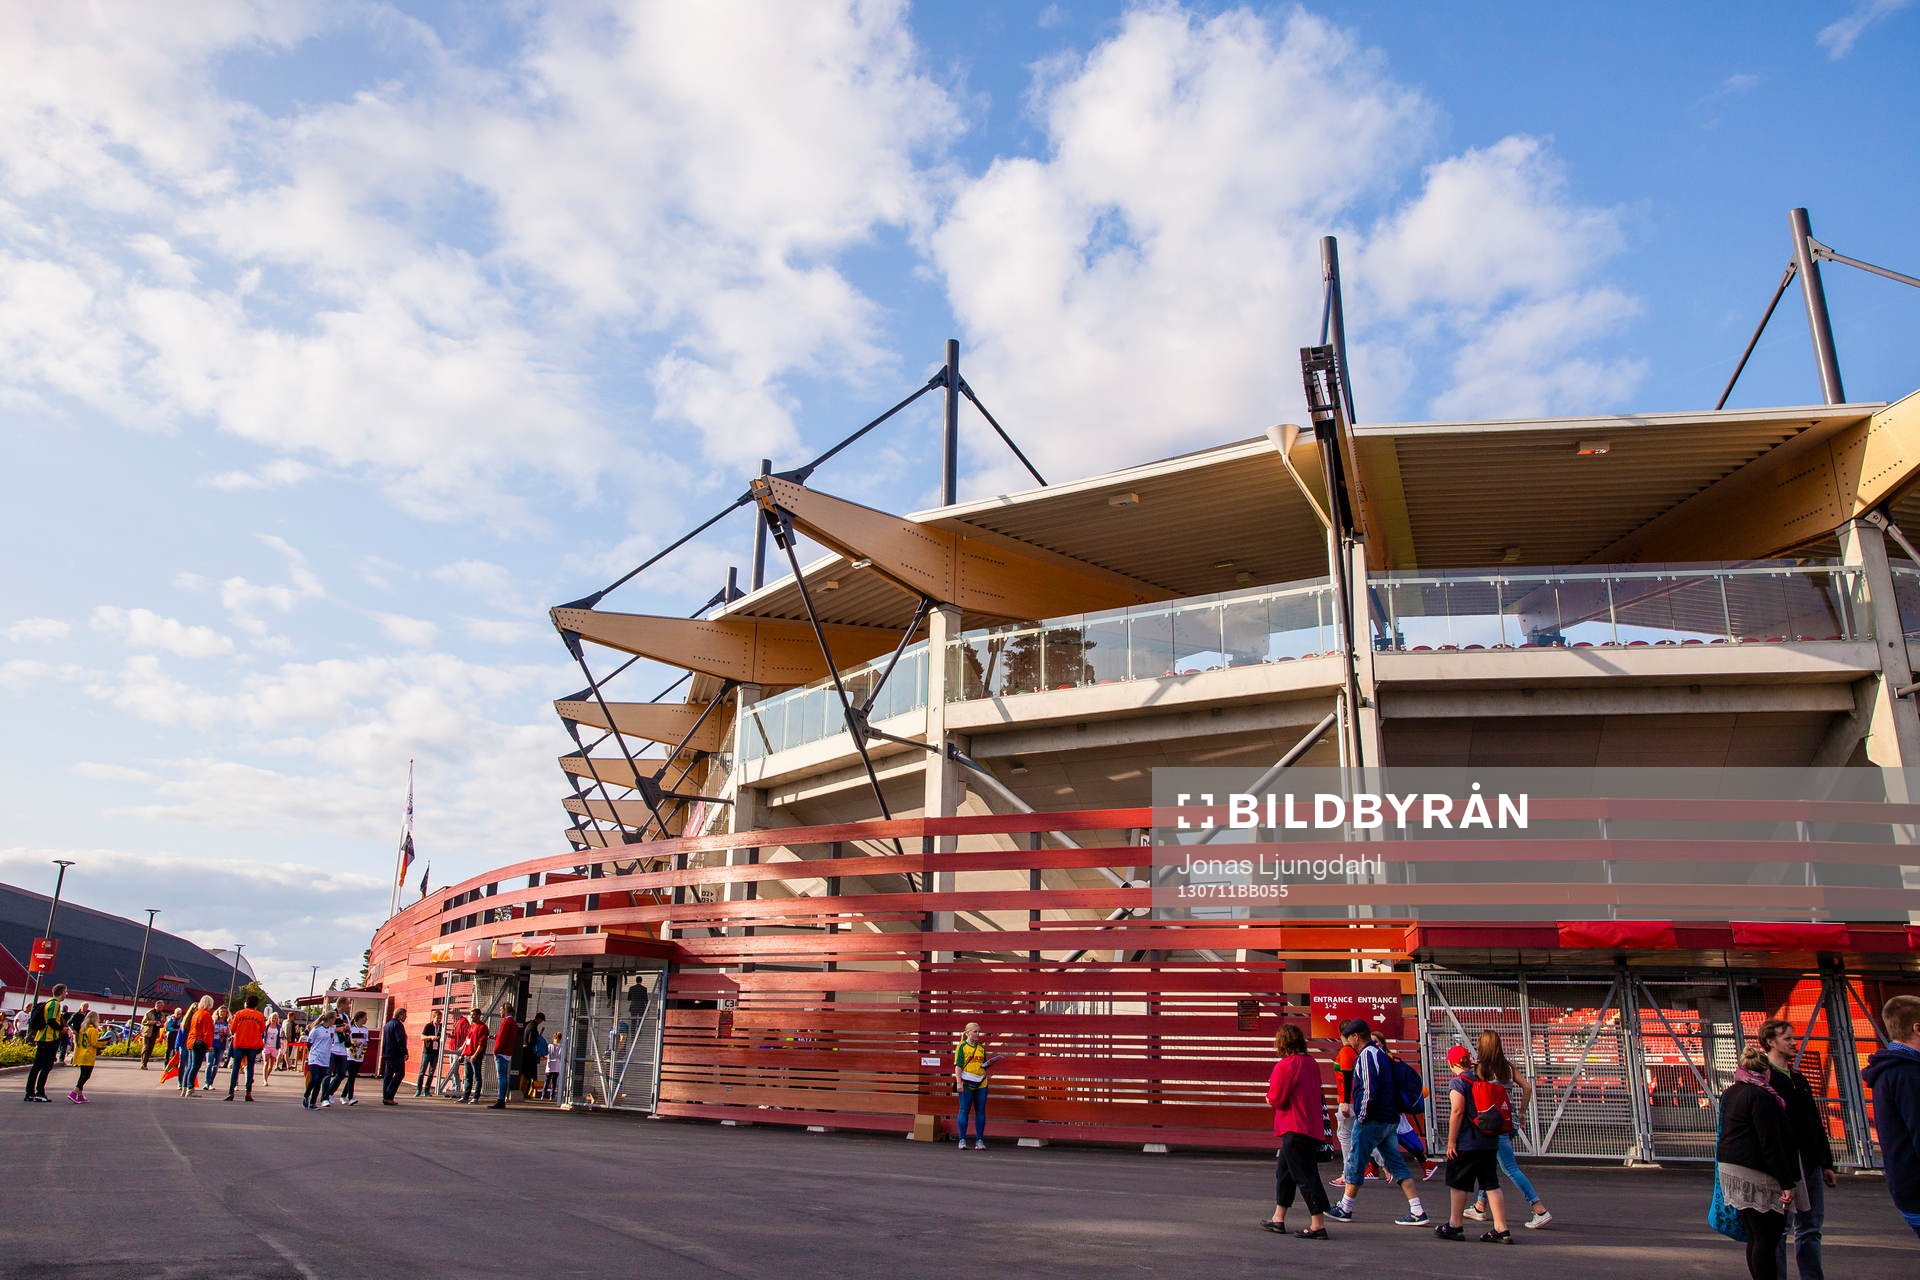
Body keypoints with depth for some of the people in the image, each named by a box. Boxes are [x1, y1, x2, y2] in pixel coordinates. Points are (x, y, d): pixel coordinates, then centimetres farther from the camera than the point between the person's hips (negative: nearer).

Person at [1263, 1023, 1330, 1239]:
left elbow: (1276, 1099, -15)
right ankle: (1278, 1220, 25)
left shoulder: (1284, 1065, -14)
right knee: (1283, 1172, 18)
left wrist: (1270, 1097, 8)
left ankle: (1318, 1225, -4)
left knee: (1305, 1176, -5)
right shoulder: (1311, 1064, 10)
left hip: (1295, 1130, -9)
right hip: (1313, 1128, 9)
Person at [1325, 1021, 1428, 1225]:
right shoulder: (1380, 1052, 16)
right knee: (1397, 1164, 8)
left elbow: (1370, 1089, -22)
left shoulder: (1366, 1054, -14)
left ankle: (1344, 1209, 9)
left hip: (1372, 1121, -9)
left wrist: (1363, 1116, -15)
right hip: (1389, 1120, 9)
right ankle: (1418, 1212, 3)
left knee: (1355, 1164, 1)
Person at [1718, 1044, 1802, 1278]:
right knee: (1767, 1239, -5)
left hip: (1730, 1170, 9)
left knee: (1754, 1237, 15)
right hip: (1756, 1175, -9)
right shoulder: (1761, 1097, -14)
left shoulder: (1729, 1094, 14)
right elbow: (1771, 1144, -18)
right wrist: (1786, 1183, -16)